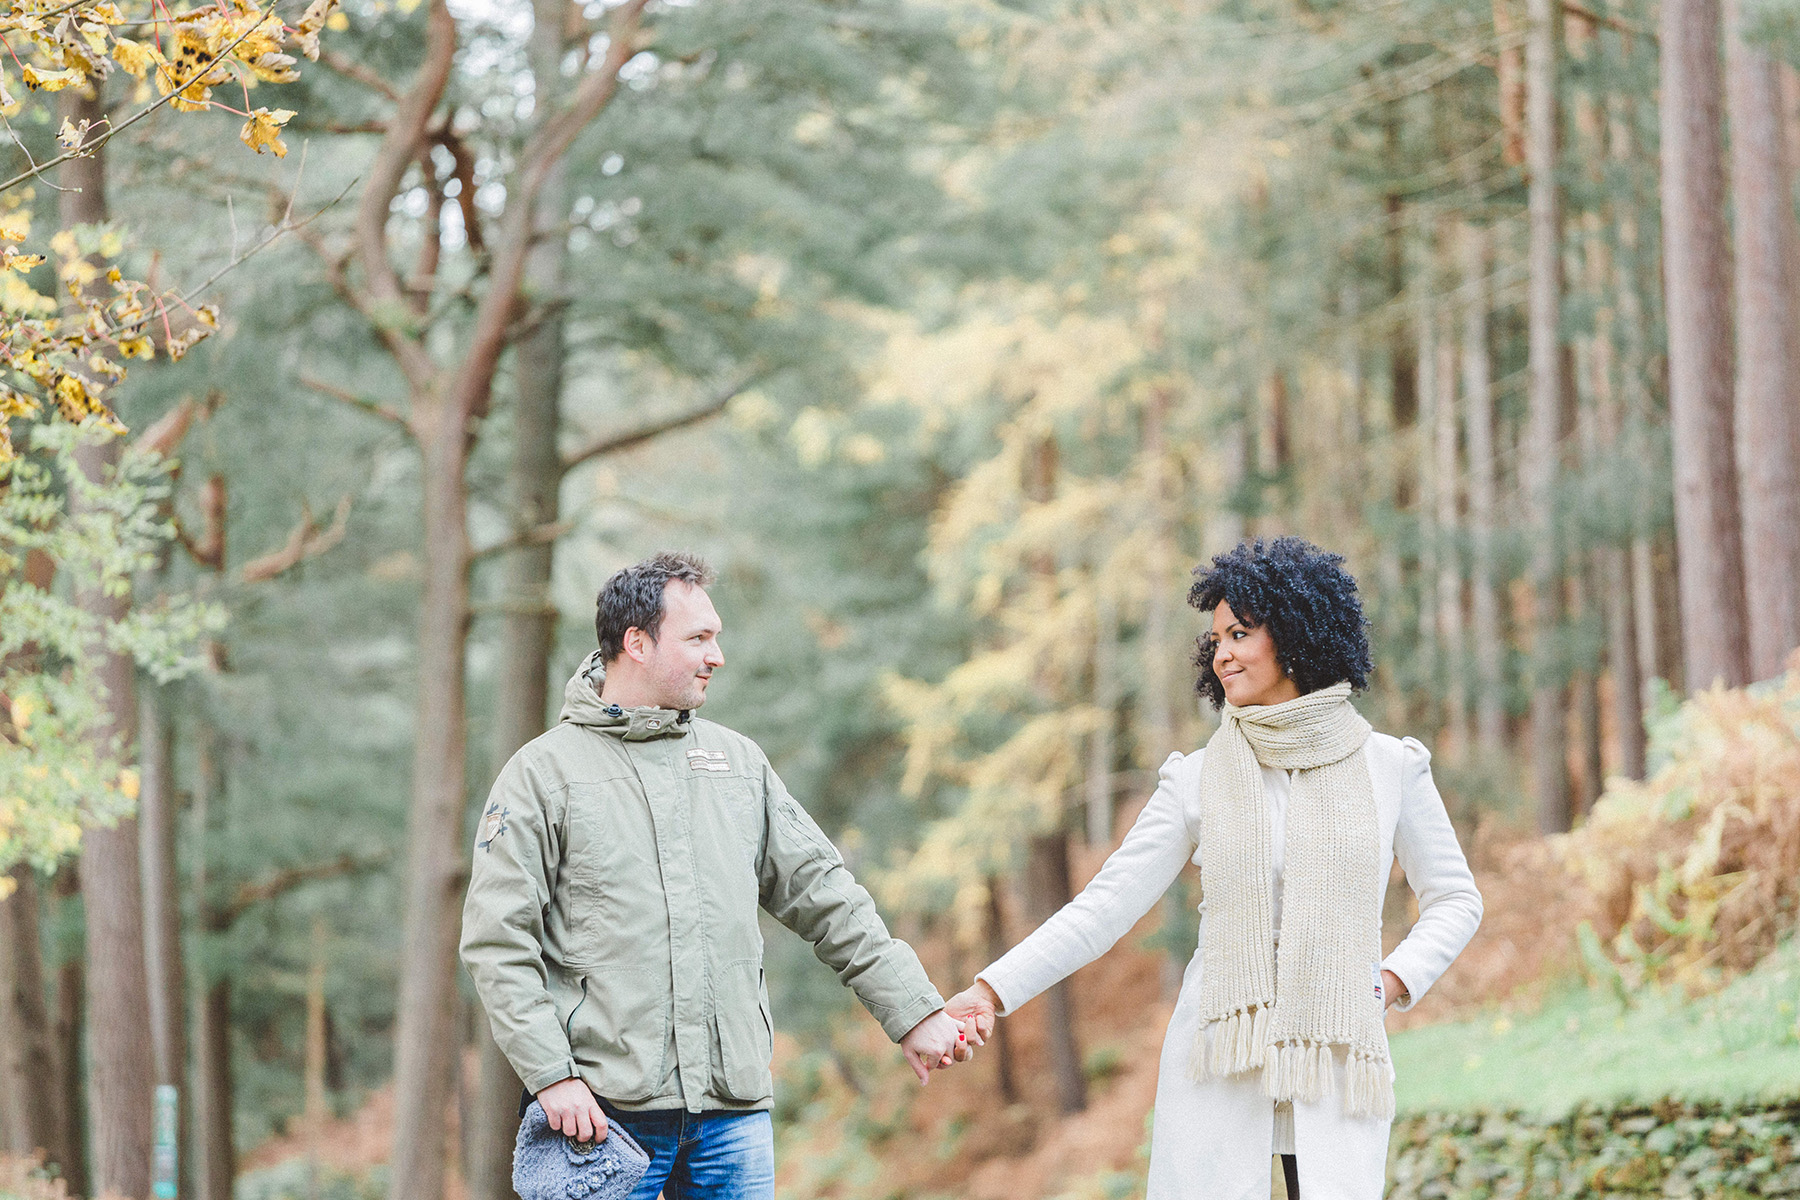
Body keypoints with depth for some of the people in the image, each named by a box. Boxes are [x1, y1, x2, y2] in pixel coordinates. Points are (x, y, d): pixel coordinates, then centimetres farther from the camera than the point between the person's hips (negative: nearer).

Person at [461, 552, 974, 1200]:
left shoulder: (739, 760, 15)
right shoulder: (543, 772, 0)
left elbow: (826, 898, 17)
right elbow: (498, 942, -5)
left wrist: (914, 1012, 10)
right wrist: (552, 1075, -14)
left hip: (734, 1110, 4)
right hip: (606, 1109, -4)